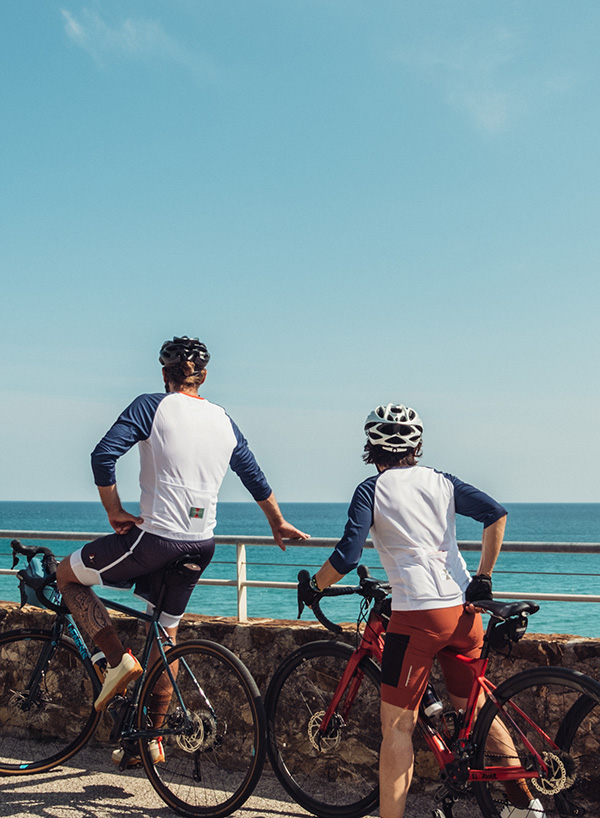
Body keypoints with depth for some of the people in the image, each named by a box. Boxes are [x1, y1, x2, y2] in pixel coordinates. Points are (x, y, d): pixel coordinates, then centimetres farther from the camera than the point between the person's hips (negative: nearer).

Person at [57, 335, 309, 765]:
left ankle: (119, 658, 0)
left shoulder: (153, 406, -5)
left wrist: (115, 512, -5)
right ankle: (153, 737, 26)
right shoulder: (223, 419, 13)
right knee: (166, 631, 20)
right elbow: (254, 475, 22)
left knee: (68, 575, 14)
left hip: (155, 536, -6)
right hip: (201, 546, 6)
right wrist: (279, 524, 36)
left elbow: (103, 455, -16)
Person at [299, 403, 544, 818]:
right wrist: (483, 578, 10)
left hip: (416, 615, -6)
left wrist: (314, 586, 8)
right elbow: (496, 513, 2)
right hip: (465, 611, 6)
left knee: (397, 726, 1)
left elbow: (347, 556, -10)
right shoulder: (442, 481, 12)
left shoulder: (372, 490, -1)